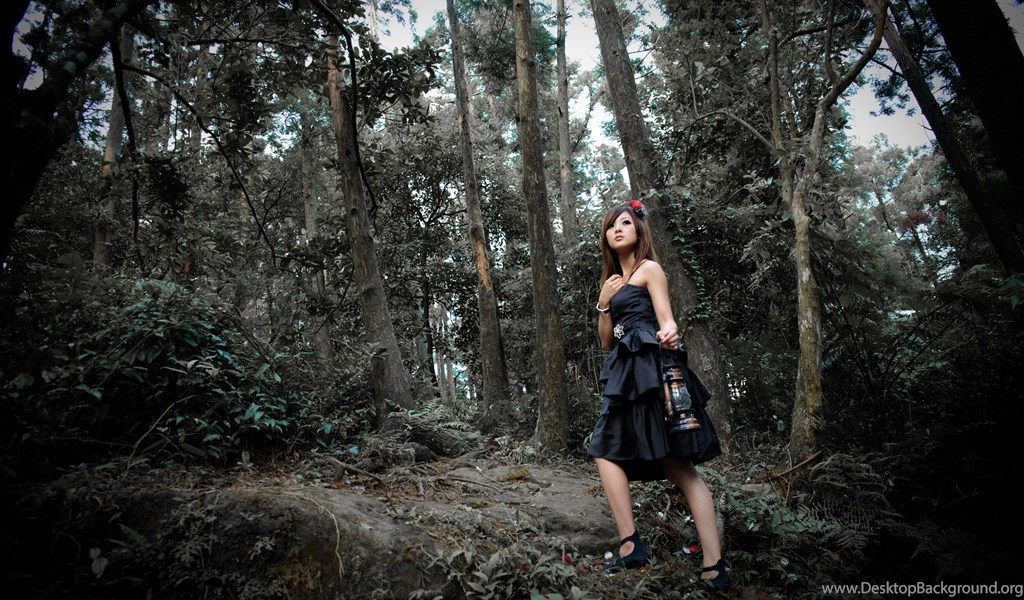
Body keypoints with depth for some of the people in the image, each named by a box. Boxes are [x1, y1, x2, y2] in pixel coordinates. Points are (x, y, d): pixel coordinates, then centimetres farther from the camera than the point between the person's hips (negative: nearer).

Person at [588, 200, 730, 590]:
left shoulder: (649, 269, 2)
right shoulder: (614, 281, 24)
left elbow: (666, 319, -13)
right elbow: (607, 342, 21)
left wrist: (669, 334, -37)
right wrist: (604, 304, 6)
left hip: (651, 368, -8)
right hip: (630, 374, 8)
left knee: (677, 465, -10)